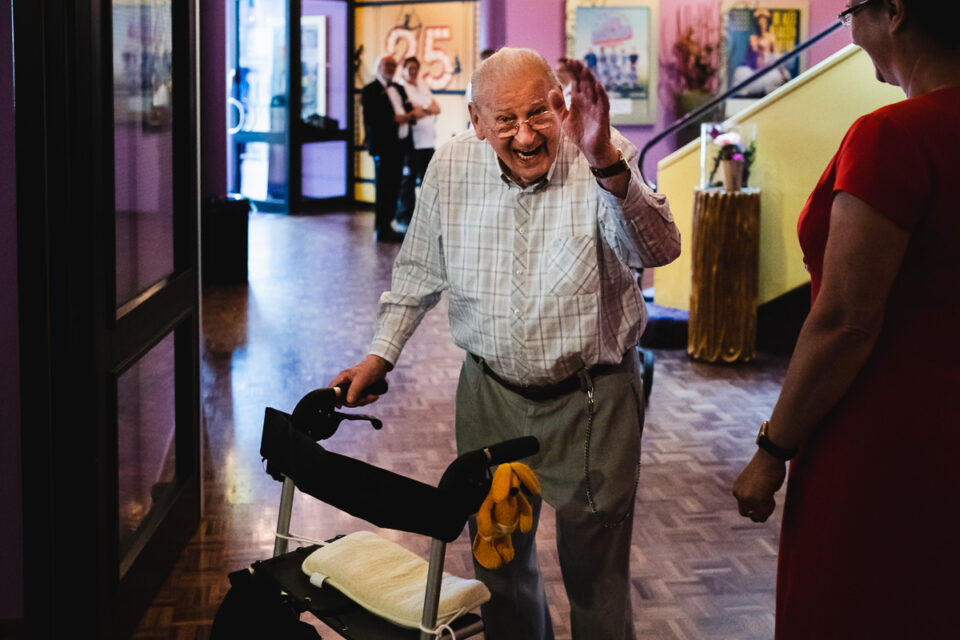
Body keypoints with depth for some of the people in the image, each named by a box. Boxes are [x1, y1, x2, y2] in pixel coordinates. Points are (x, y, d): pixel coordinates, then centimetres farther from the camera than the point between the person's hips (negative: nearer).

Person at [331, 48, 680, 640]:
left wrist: (608, 165, -47)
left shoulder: (602, 164, -16)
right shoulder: (452, 167, -4)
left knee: (595, 569, 7)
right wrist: (381, 355, 6)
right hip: (491, 392, 4)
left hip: (592, 397, -3)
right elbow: (420, 269, 10)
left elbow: (660, 251, -33)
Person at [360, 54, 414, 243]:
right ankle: (382, 230, 0)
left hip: (398, 145, 8)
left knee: (393, 188, 9)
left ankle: (386, 226, 16)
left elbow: (407, 109, 22)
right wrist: (394, 119, -16)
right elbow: (370, 119, -15)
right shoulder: (370, 91, -5)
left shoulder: (398, 89, 21)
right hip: (383, 146, -8)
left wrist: (408, 115, -2)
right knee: (384, 189, -5)